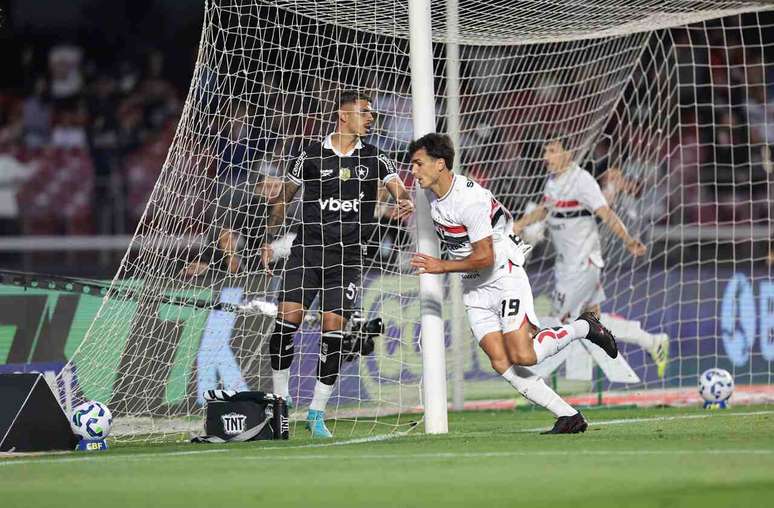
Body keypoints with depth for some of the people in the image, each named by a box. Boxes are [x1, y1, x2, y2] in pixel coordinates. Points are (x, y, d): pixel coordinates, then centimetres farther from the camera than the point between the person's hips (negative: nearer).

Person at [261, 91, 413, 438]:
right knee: (287, 318, -11)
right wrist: (270, 239, 10)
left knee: (334, 328, -7)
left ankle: (316, 413, 3)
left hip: (348, 256, 1)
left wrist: (406, 203, -29)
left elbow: (399, 192, -5)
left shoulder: (375, 159, 7)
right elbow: (283, 198, 14)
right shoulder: (312, 154, 4)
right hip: (307, 250, -1)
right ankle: (280, 400, 7)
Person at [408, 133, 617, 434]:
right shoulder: (430, 193, 2)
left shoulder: (470, 200, -25)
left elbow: (485, 257, -23)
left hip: (504, 276, -8)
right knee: (501, 363, -8)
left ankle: (583, 328, 9)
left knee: (523, 356, -18)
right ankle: (569, 416, -4)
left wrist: (442, 267, -21)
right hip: (474, 288, 8)